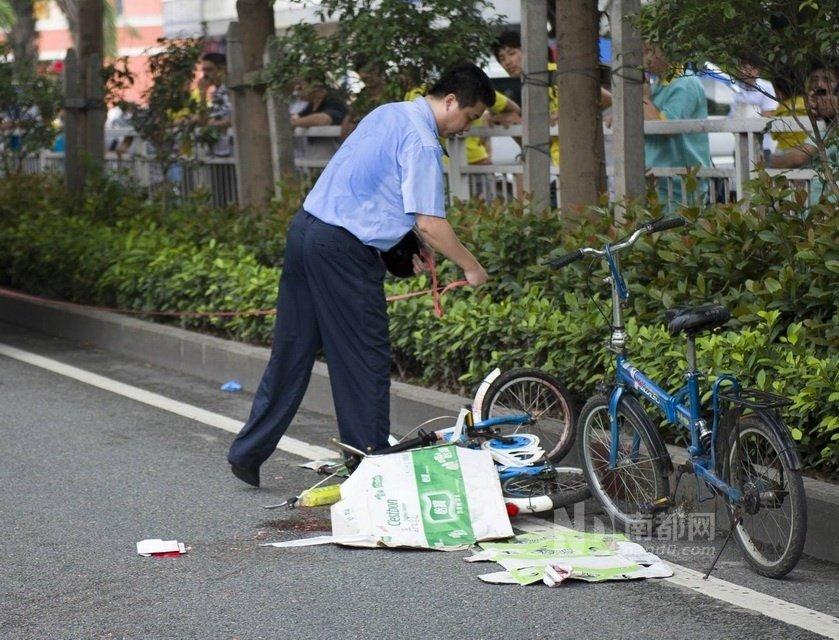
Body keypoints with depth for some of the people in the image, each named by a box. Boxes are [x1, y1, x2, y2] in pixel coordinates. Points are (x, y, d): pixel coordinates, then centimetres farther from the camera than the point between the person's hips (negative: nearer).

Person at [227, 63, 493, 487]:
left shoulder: (388, 114, 16)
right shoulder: (422, 141, -13)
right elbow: (430, 224, -15)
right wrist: (470, 267, -2)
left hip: (305, 227, 9)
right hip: (343, 249, -9)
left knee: (292, 351, 14)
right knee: (366, 358, 2)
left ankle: (248, 453, 18)